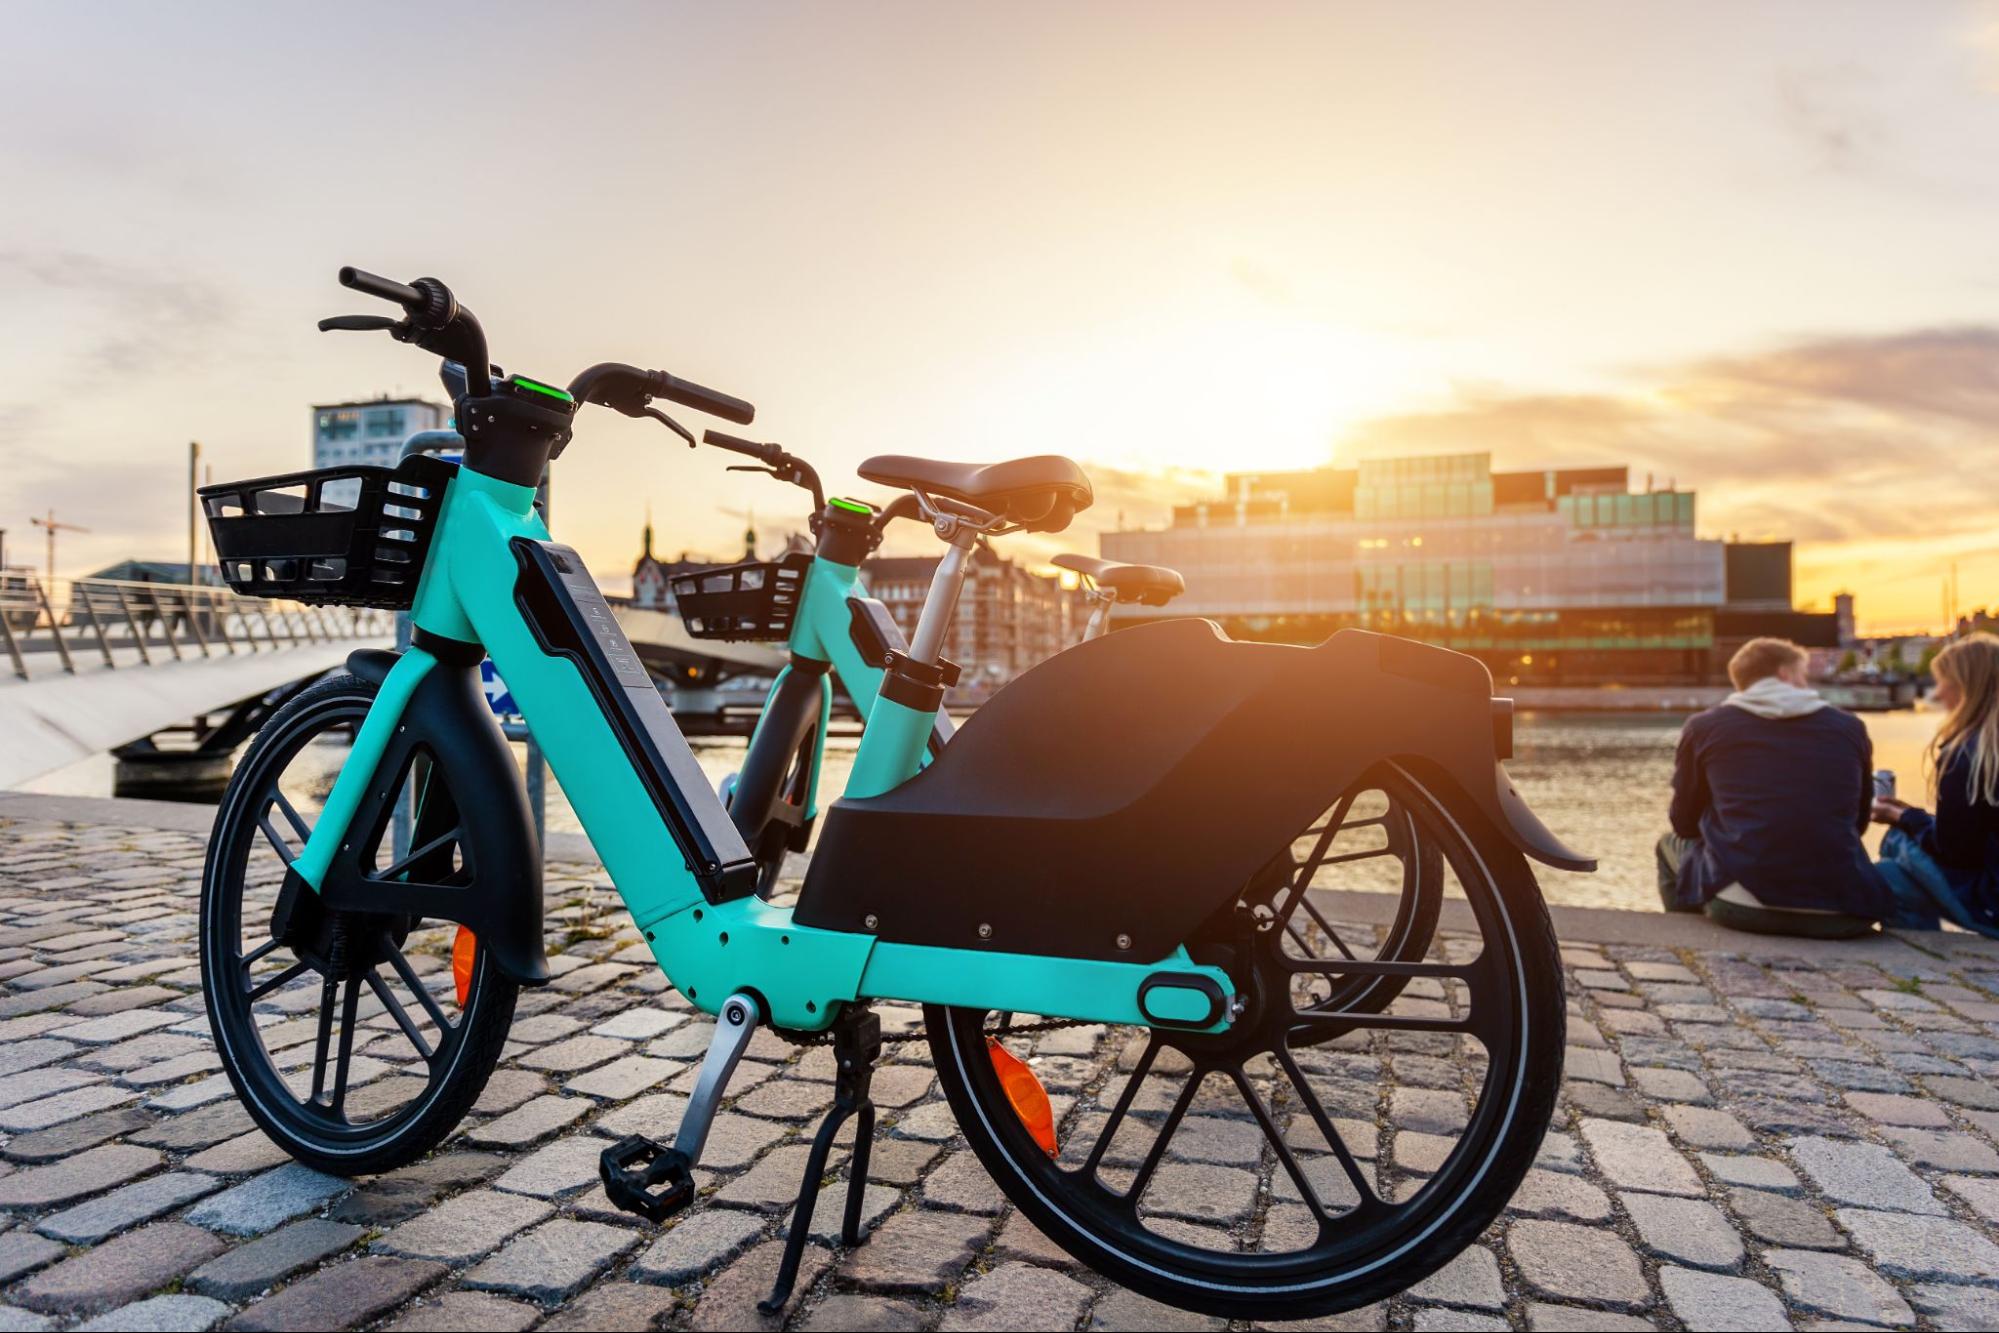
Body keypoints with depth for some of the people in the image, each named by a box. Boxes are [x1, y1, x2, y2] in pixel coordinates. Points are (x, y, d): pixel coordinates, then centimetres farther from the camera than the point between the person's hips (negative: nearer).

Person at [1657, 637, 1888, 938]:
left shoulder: (1704, 726, 5)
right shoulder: (1849, 728, 10)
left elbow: (1685, 824, 15)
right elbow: (1859, 823, 23)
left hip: (1742, 908, -2)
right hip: (1840, 914, 2)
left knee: (1671, 845, 29)